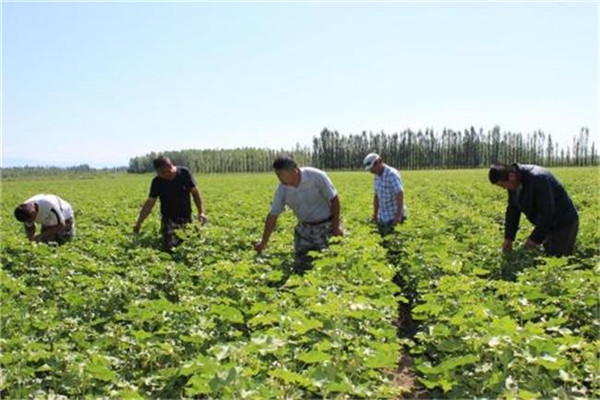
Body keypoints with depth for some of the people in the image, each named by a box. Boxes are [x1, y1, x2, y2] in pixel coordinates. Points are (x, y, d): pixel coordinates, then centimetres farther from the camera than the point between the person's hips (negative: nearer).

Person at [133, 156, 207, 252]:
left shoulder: (184, 173, -9)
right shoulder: (157, 182, -8)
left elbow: (195, 192, 0)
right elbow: (150, 203, -4)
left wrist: (201, 212, -3)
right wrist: (139, 222, -7)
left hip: (186, 219, 1)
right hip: (169, 220, -1)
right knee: (169, 248, -8)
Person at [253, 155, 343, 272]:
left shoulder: (316, 176, -20)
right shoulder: (282, 189, -7)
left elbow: (334, 200, -12)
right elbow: (272, 215, 0)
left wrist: (336, 227, -11)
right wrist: (263, 243, 5)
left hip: (325, 226, -4)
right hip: (304, 228, 4)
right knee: (300, 264, 0)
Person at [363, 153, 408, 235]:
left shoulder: (392, 174, -19)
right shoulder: (378, 176, 7)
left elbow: (400, 194, -25)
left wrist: (398, 215, -28)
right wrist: (375, 214, 14)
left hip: (394, 216, -8)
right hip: (383, 216, 8)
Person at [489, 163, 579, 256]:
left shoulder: (537, 179, -30)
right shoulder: (514, 182, -4)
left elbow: (546, 213, -29)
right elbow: (512, 209, 3)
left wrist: (535, 239, -22)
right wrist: (508, 238, 0)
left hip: (563, 223, -8)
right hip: (548, 224, 9)